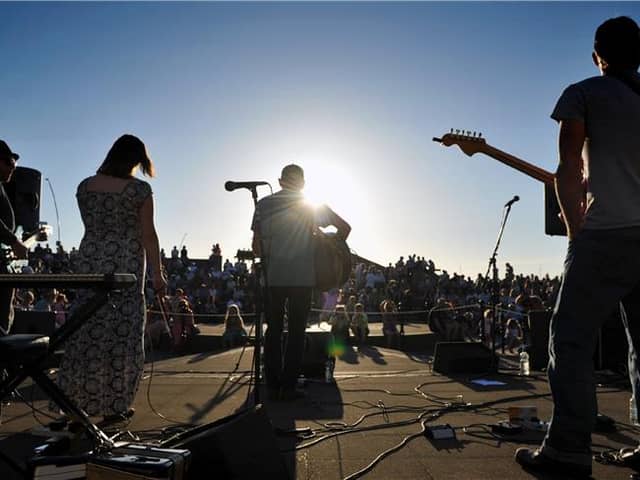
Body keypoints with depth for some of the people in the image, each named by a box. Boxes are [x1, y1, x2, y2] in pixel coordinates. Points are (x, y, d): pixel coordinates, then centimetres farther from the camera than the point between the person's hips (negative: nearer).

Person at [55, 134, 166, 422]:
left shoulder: (85, 186, 8)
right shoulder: (139, 189, -7)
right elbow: (148, 235, -7)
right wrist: (157, 273, -2)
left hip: (90, 260, 5)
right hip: (125, 265, -4)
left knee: (87, 327, 10)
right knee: (121, 331, 2)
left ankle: (75, 400, 17)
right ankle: (112, 406, 8)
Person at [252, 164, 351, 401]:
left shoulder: (263, 204, 6)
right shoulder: (312, 204, 4)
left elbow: (256, 246, 2)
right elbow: (344, 227, 2)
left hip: (273, 277, 1)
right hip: (302, 277, -1)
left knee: (273, 330, 10)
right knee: (296, 331, 5)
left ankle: (272, 386, 11)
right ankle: (288, 387, 6)